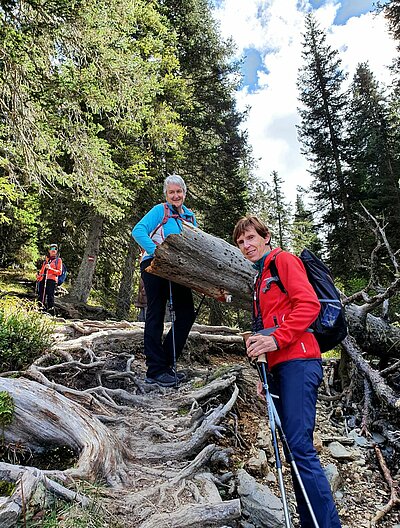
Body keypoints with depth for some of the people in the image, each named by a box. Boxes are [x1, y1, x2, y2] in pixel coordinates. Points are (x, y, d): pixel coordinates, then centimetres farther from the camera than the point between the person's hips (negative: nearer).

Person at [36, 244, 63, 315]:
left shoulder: (58, 260, 8)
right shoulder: (46, 259, 24)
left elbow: (59, 272, 0)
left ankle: (51, 314, -9)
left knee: (50, 297, -10)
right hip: (42, 280, 5)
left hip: (51, 280, -5)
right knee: (40, 297, 2)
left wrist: (50, 268, -13)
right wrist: (39, 276, 14)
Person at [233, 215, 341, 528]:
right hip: (279, 368, 9)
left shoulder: (283, 260, 1)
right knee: (295, 450, 9)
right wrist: (266, 372, 18)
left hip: (298, 362, -9)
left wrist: (277, 339, -20)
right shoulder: (261, 279, 26)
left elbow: (309, 304, -13)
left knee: (300, 447, -13)